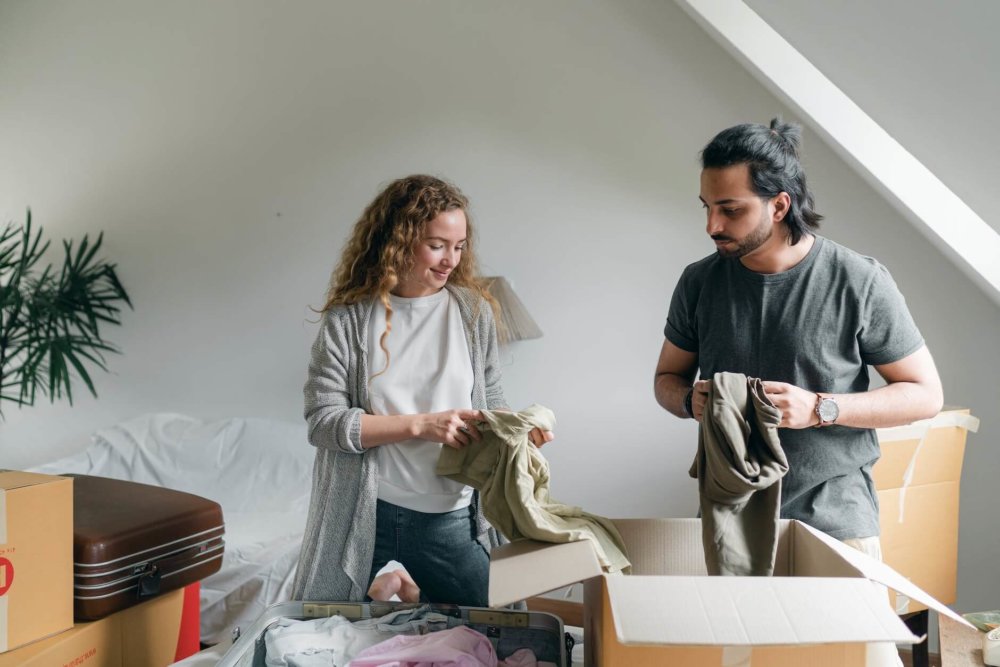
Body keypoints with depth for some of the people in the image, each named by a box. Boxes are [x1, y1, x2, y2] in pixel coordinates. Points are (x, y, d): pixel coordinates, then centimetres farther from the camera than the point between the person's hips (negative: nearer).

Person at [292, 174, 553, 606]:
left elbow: (490, 401, 9)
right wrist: (420, 425, -19)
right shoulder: (348, 320, -6)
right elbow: (323, 421, -12)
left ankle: (404, 589, 28)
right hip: (367, 518, -1)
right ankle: (392, 589, 41)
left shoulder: (473, 311, 1)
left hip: (453, 520, 2)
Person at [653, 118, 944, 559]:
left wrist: (820, 409, -19)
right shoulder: (699, 282, 0)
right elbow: (667, 378, 13)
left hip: (835, 520, -2)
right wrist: (690, 401, -12)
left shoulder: (860, 282, -10)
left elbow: (925, 394, -5)